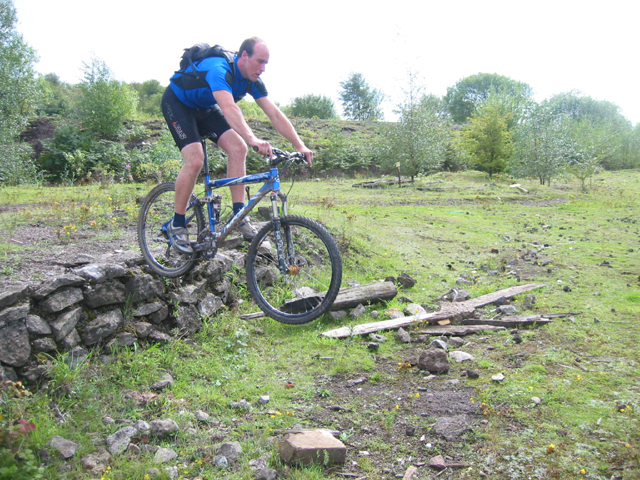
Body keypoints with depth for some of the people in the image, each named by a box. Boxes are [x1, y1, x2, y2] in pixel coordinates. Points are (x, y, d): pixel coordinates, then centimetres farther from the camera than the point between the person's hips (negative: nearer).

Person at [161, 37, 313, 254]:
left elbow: (275, 114, -14)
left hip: (205, 108, 7)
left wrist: (300, 146, -22)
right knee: (195, 159, -24)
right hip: (177, 103, -7)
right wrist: (252, 139, -68)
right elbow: (229, 108, -54)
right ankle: (176, 226, -9)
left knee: (238, 148, -13)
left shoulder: (252, 81, -13)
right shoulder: (219, 71, -37)